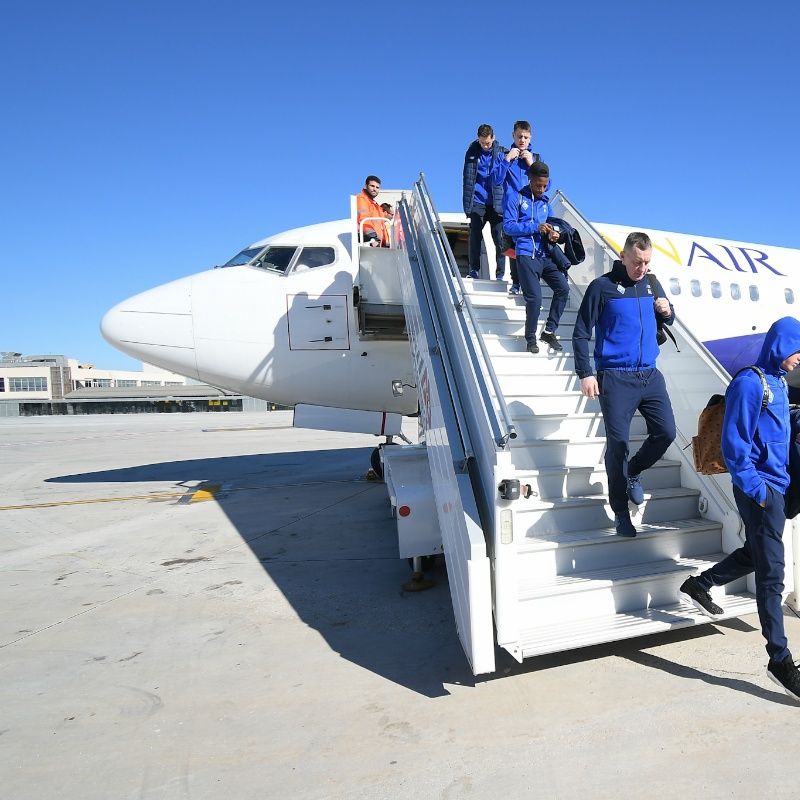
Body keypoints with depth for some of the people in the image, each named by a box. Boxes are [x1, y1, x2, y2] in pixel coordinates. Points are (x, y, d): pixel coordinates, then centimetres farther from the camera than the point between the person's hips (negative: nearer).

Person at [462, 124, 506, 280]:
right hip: (478, 202, 1)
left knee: (499, 239, -2)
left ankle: (500, 274, 3)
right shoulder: (472, 151, 5)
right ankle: (474, 270, 6)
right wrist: (467, 204, 3)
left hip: (496, 203, -1)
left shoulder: (501, 152, 0)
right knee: (475, 236, -3)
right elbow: (467, 178, 8)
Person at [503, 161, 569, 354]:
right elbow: (508, 226, -7)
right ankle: (531, 338, 7)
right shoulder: (515, 197, 2)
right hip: (526, 255, -6)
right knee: (534, 297, -14)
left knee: (563, 288, -8)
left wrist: (553, 234, 1)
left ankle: (549, 331, 7)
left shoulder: (545, 202, 21)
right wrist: (535, 227, -15)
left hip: (545, 255, 6)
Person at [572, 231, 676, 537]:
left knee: (666, 432, 1)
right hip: (615, 378, -5)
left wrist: (668, 311, 1)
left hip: (650, 376, 5)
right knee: (617, 443, -2)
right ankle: (620, 512, 12)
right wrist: (585, 374, -12)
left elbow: (668, 320, 26)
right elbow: (581, 333, -5)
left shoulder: (652, 285, 11)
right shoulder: (602, 286, -4)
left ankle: (633, 471, 31)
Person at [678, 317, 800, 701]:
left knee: (757, 553, 21)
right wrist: (755, 488, -17)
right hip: (760, 488, -9)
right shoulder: (749, 382, -15)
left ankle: (698, 585, 35)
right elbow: (734, 443, -18)